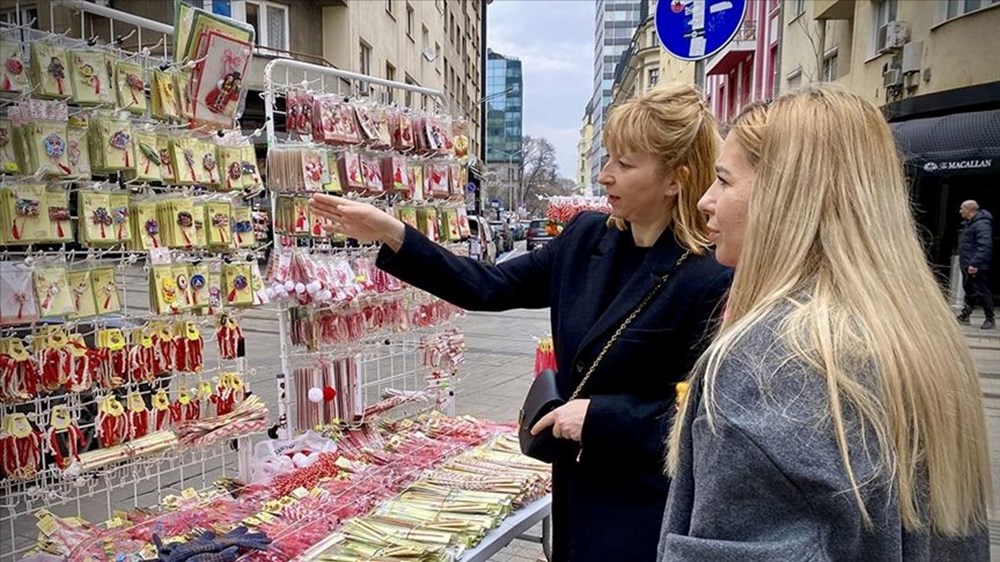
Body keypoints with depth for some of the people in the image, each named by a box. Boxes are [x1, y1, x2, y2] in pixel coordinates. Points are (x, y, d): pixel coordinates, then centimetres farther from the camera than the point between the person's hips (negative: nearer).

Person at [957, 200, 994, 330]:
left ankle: (990, 319, 5)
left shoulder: (982, 224, -18)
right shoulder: (968, 223, 15)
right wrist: (964, 262, 20)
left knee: (982, 292, -4)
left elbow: (985, 246, -26)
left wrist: (975, 263, -30)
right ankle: (965, 315, 25)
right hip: (967, 265, 10)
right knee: (969, 290, 16)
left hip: (977, 268, -10)